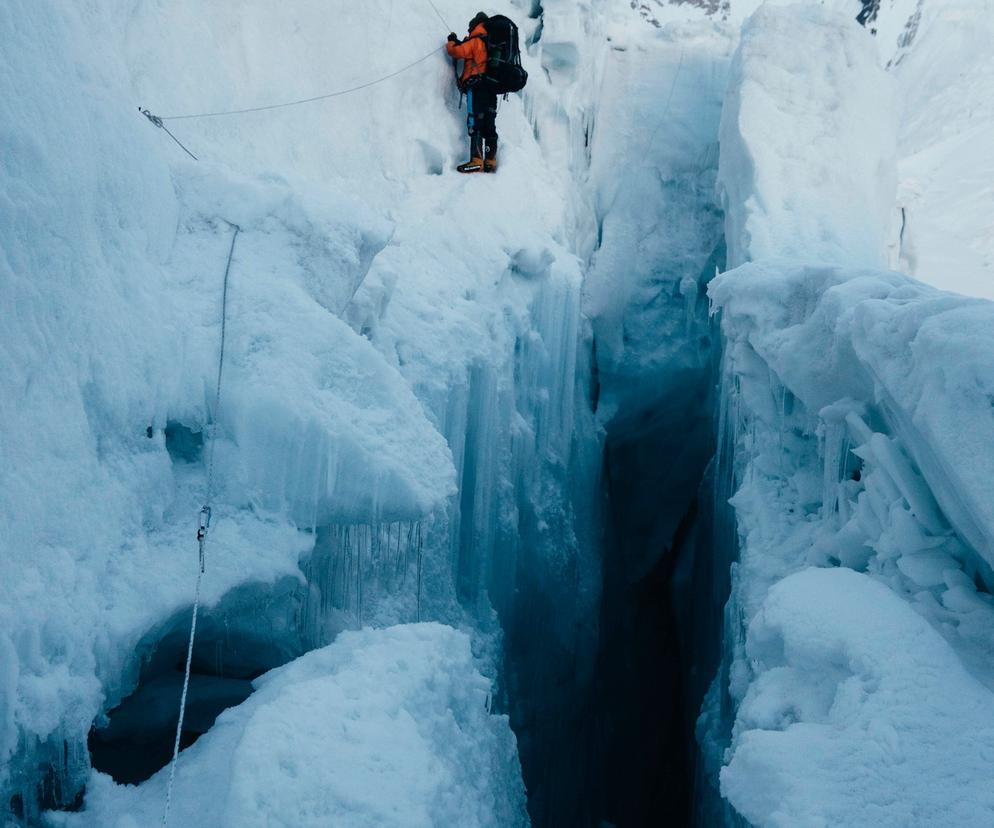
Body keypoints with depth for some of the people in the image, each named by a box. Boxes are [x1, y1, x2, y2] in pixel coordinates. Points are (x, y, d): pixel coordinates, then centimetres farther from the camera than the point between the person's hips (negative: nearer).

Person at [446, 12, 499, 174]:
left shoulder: (476, 41, -2)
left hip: (477, 86, -8)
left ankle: (476, 161, -23)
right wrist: (461, 43, 24)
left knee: (475, 123, -13)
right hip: (491, 88, 8)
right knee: (489, 125, 9)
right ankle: (490, 161, 8)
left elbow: (457, 52, -4)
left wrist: (451, 42, 16)